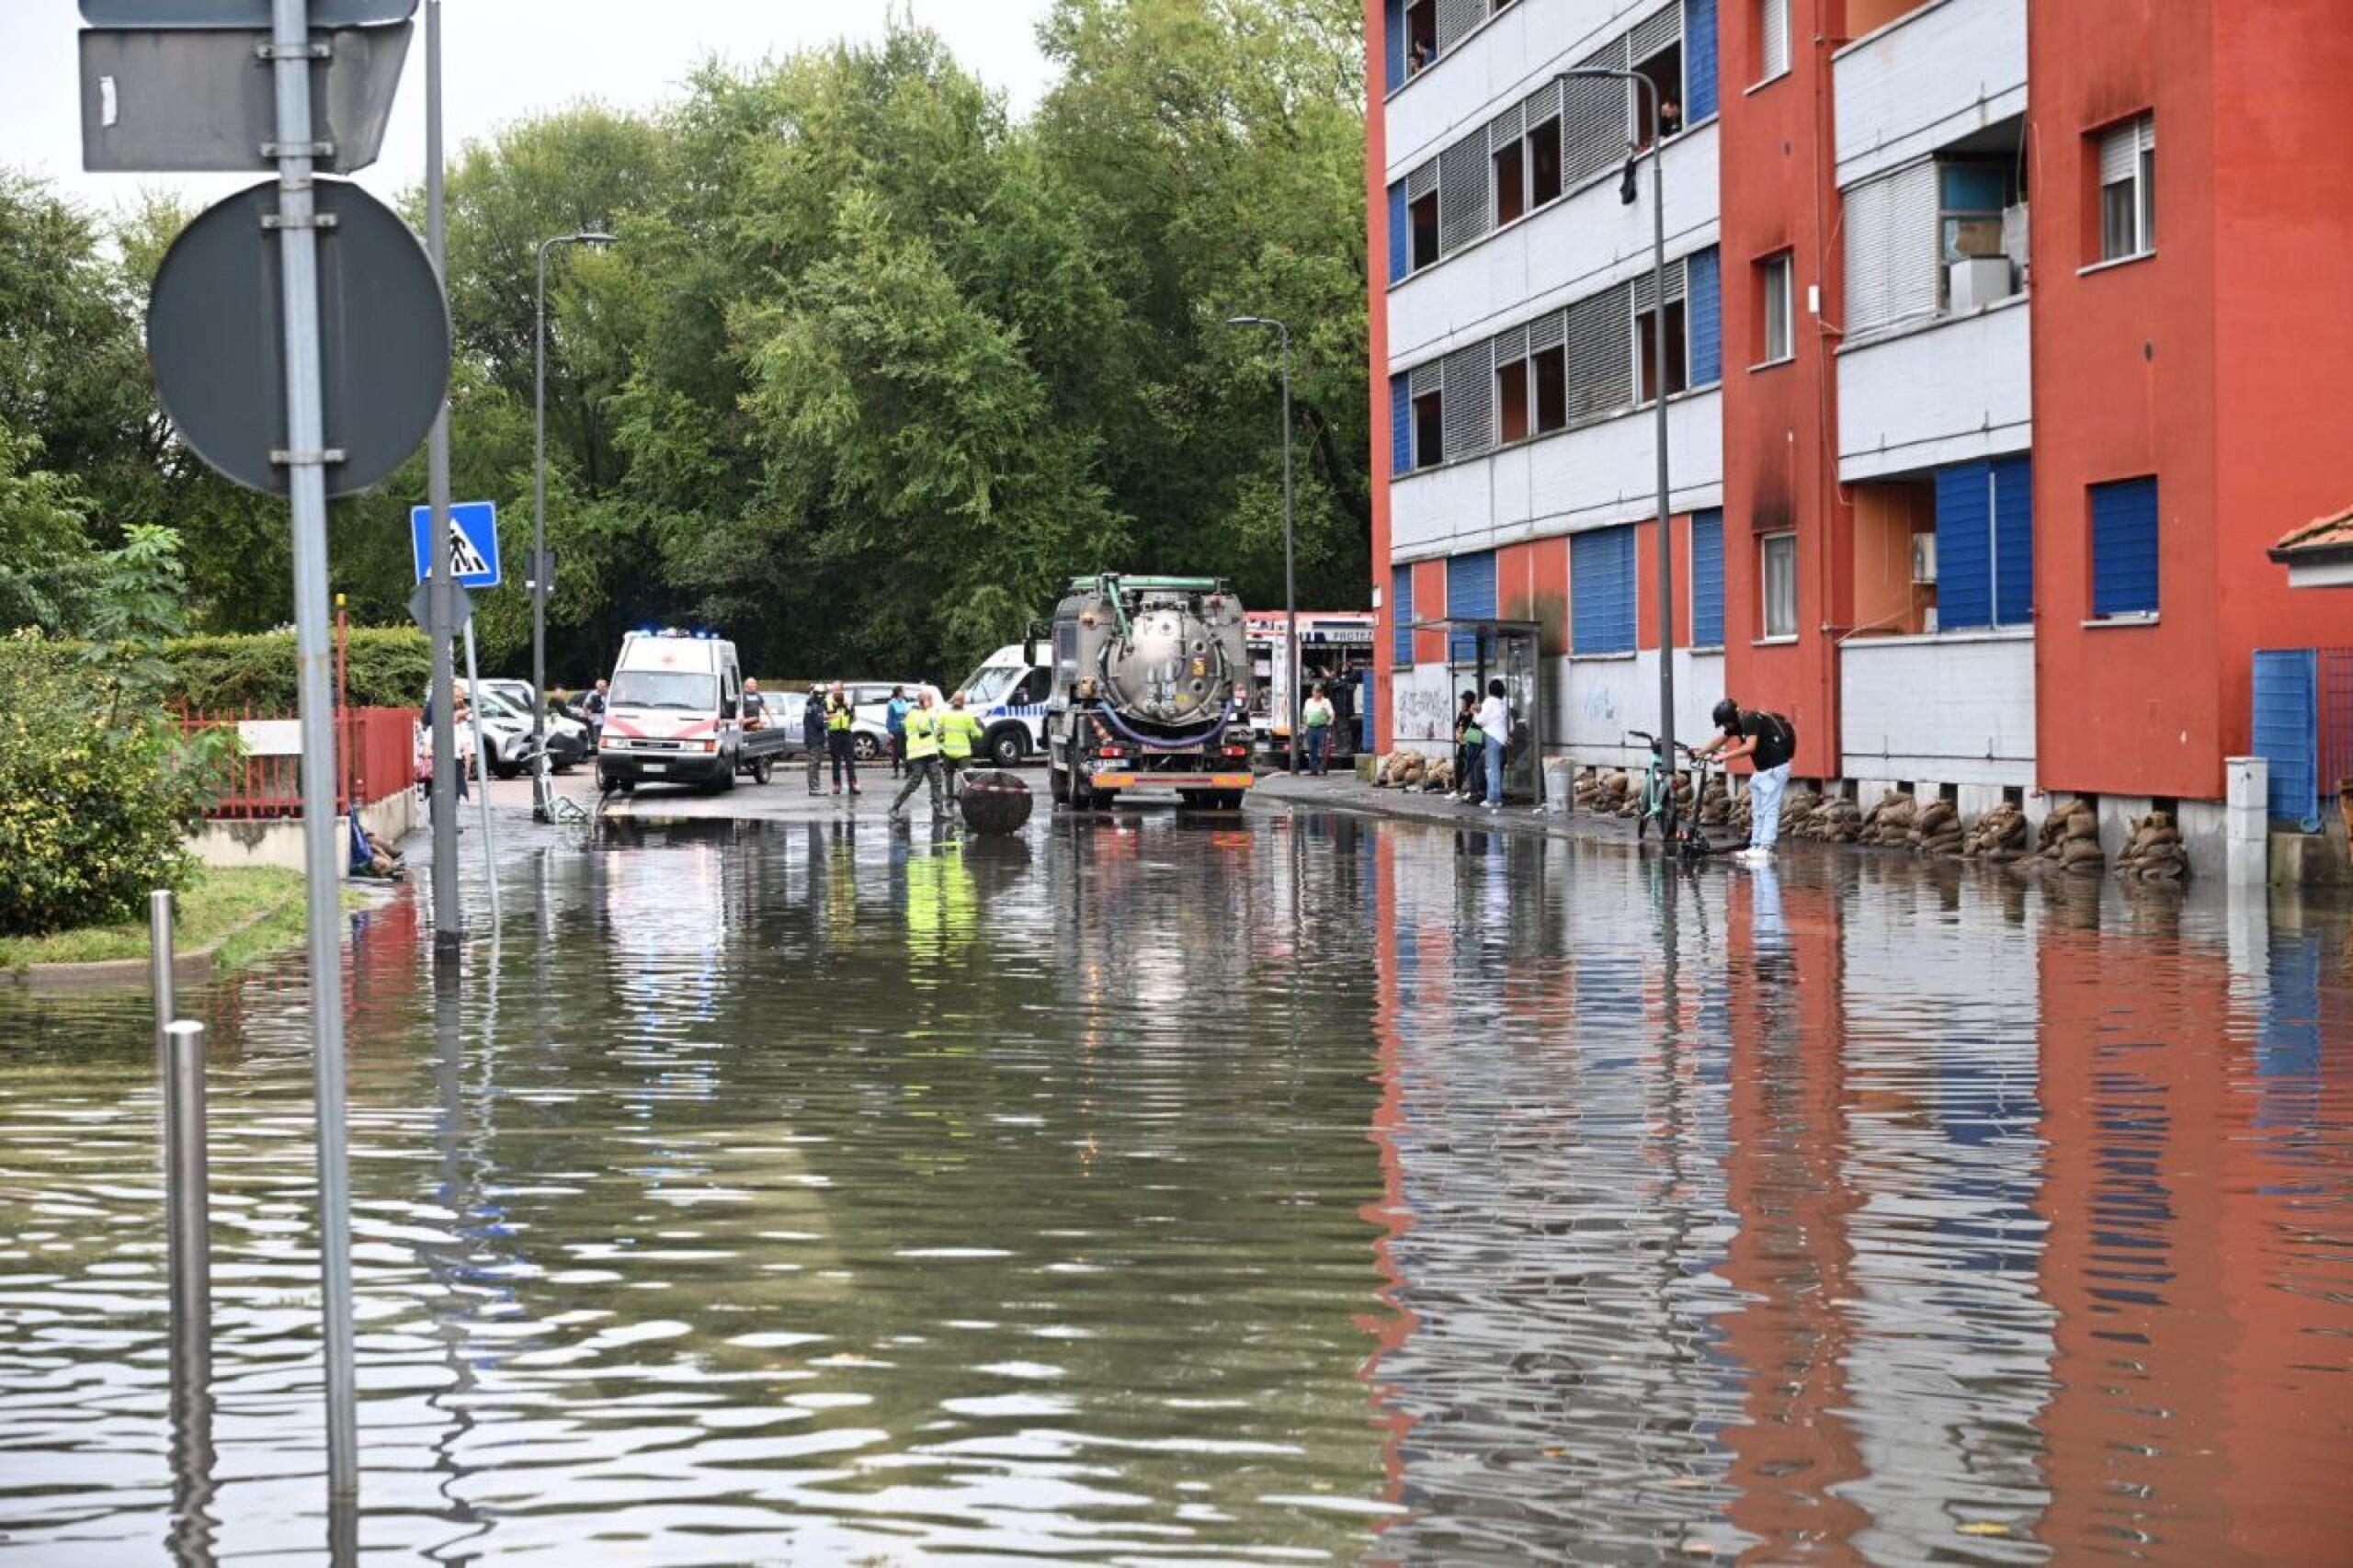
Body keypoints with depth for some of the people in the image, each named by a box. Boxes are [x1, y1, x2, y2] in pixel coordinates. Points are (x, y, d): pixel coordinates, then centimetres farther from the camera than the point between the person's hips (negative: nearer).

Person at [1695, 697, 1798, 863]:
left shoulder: (1750, 719, -22)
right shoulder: (1737, 723, 7)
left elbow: (1749, 747, -32)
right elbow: (1721, 739, 22)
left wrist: (1724, 756, -28)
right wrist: (1700, 752, 20)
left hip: (1775, 768, -10)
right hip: (1761, 769, 10)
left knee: (1769, 810, -12)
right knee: (1757, 812, 10)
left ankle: (1764, 849, -17)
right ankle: (1755, 847, 11)